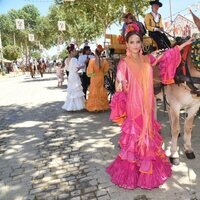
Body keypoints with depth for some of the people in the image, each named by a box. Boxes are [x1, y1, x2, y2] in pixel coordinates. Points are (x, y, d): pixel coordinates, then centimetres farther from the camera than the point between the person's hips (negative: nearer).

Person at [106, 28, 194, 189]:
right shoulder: (124, 63, -8)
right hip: (133, 108, -5)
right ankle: (131, 174, 21)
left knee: (148, 138, 14)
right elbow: (120, 87, -10)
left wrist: (185, 44, 25)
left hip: (147, 108, 5)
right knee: (135, 139, 2)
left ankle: (148, 171, 34)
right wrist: (120, 85, -34)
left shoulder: (147, 59, 6)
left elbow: (167, 55, 19)